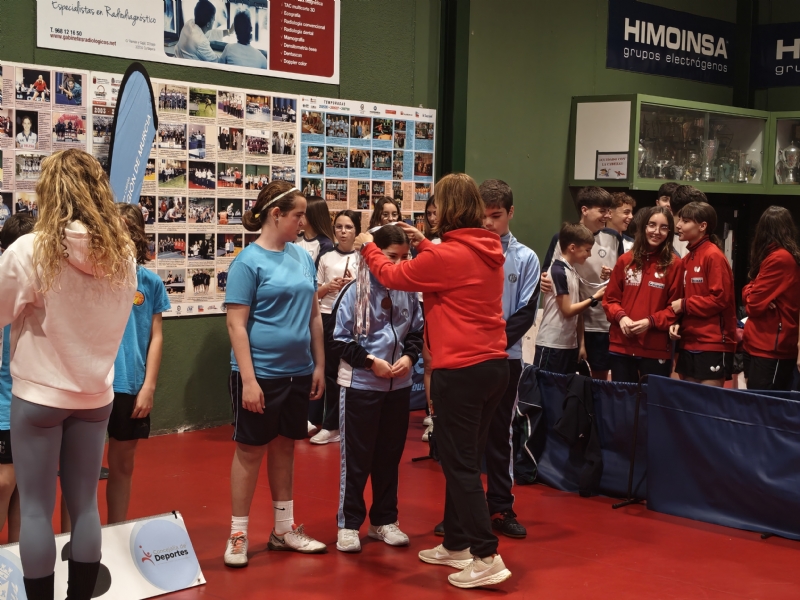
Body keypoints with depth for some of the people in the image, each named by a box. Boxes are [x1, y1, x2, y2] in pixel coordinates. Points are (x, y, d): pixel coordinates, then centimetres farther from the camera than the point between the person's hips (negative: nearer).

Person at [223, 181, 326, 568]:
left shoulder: (302, 257, 7)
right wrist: (248, 380, -18)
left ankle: (284, 529, 26)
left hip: (298, 372, 6)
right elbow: (236, 324, -14)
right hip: (260, 373, -6)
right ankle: (238, 534, 16)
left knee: (284, 447, 15)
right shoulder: (248, 262, -11)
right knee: (251, 450, 4)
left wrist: (319, 365, 10)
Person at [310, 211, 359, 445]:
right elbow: (315, 293, 8)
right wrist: (329, 286, -11)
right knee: (331, 371, 5)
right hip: (329, 318, 1)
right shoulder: (326, 258, 7)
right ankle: (332, 425, 12)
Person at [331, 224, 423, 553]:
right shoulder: (355, 291, -12)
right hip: (360, 384, -4)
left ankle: (384, 520, 26)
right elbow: (341, 340, -9)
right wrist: (371, 362, -16)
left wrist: (409, 357, -8)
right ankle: (348, 524, 15)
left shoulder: (408, 291, -1)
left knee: (390, 455, 13)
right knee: (356, 457, 4)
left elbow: (417, 332, 10)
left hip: (399, 385, 4)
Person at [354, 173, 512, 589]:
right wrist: (422, 242, 26)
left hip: (460, 371, -8)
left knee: (461, 465, -1)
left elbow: (393, 276, -4)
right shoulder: (488, 252, 7)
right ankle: (456, 545, 27)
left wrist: (368, 247, 14)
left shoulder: (448, 255, -17)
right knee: (464, 459, 17)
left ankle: (487, 558, -1)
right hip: (493, 366, 8)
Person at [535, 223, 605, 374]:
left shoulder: (574, 272, 12)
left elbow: (578, 313, 13)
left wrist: (581, 343, 10)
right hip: (552, 345, -8)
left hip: (570, 345, 8)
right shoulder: (558, 271, -13)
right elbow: (567, 310, -14)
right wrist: (594, 299, -6)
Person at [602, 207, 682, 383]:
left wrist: (651, 321, -16)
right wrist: (620, 316, -9)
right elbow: (610, 298, 10)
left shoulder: (674, 265, -2)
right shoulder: (625, 260, 7)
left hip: (656, 350, -3)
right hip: (621, 346, 3)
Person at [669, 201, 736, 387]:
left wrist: (684, 305, -11)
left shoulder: (713, 256, -12)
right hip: (689, 342, 8)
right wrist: (677, 321, -1)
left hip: (713, 343, -8)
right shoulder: (687, 259, 13)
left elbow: (720, 298, -18)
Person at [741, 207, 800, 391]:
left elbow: (754, 303, -14)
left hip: (769, 349, -9)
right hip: (771, 347, 9)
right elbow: (749, 291, 16)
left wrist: (750, 293, 7)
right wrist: (751, 292, -5)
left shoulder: (779, 258, -15)